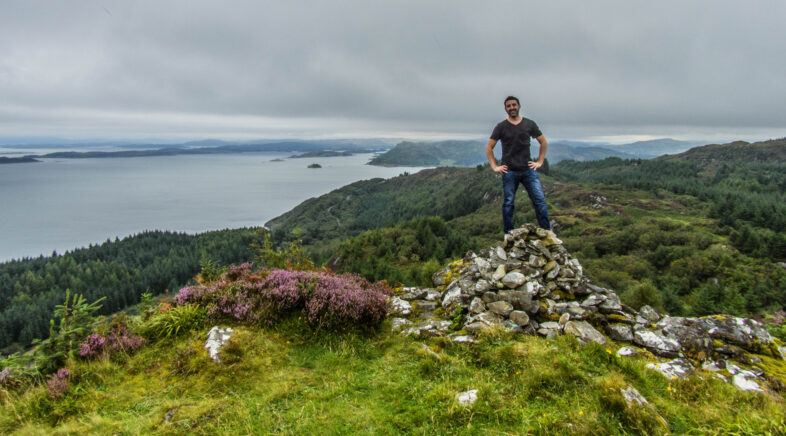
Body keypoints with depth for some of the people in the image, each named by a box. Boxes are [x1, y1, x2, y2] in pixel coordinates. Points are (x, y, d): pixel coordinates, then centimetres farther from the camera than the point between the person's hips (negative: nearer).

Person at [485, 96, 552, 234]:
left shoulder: (529, 124, 9)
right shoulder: (501, 127, 5)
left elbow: (544, 142, 18)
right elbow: (489, 147, 8)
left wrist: (540, 161, 10)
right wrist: (494, 166, 0)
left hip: (528, 169, 1)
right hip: (509, 171, -1)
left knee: (539, 200, -5)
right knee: (508, 203, 2)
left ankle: (547, 232, 3)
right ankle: (508, 233, 12)